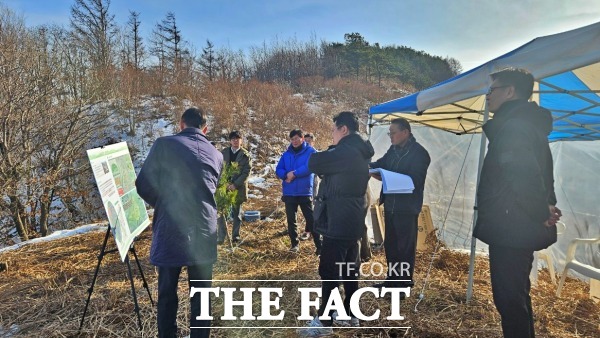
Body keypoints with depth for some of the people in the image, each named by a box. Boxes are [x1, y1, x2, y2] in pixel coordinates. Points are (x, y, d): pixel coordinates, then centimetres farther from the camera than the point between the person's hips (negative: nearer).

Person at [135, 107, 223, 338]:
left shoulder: (164, 145, -2)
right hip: (204, 232, 3)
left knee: (167, 294, 12)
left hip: (170, 230, -2)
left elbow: (143, 186, 0)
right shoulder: (216, 155, 10)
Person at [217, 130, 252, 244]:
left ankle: (235, 235, 22)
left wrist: (235, 184, -17)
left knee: (236, 212, 10)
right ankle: (221, 237, 7)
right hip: (224, 186, 1)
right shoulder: (223, 152, 4)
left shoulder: (245, 154, -1)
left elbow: (246, 172, -8)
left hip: (238, 187, -1)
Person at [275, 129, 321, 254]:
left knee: (311, 220, -1)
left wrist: (294, 173, -17)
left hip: (305, 192, -4)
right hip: (289, 192, 4)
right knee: (291, 220, 12)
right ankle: (294, 243, 27)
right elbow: (278, 170, 6)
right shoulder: (286, 154, 10)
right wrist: (287, 175, -15)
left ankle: (319, 246, 6)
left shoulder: (310, 151, -3)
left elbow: (309, 167, -18)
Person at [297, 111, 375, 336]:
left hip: (338, 222, -9)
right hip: (354, 220, 10)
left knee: (329, 271, -1)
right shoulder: (361, 153, 13)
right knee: (350, 269, 16)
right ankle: (350, 315, 27)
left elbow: (314, 163, -16)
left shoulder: (345, 151, -18)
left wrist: (318, 156, 3)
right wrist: (327, 158, 6)